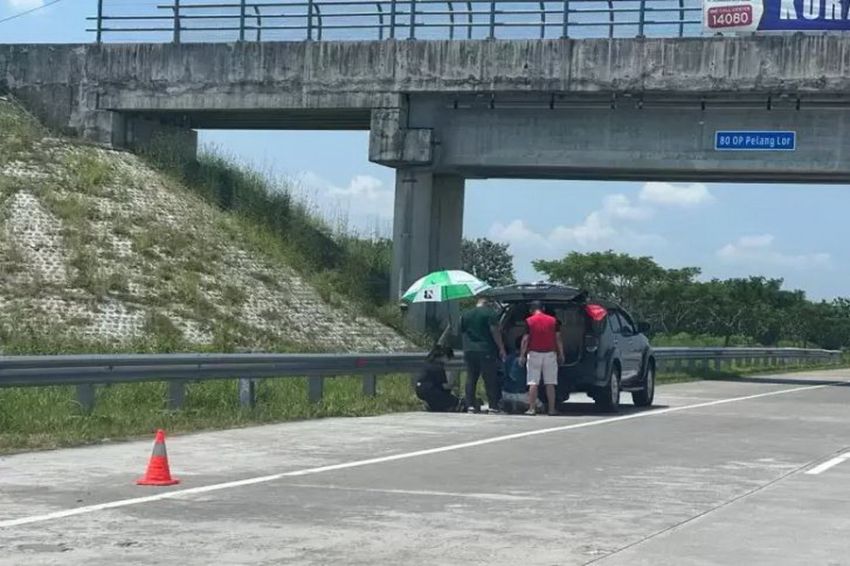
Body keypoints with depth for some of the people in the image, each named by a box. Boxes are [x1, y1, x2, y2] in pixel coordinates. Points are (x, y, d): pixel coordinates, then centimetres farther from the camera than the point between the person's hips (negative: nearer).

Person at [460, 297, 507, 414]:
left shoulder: (466, 315, 15)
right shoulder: (490, 313, -3)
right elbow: (494, 331, -10)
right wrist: (501, 348, -6)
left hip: (469, 350, 5)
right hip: (486, 351, -5)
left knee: (471, 379, 8)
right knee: (490, 380, -1)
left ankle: (471, 405, 4)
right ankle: (493, 406, -3)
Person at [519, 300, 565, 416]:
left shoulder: (529, 321, -3)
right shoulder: (553, 321, 4)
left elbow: (525, 339, -6)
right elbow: (558, 338, 3)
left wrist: (522, 355, -1)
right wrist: (561, 354, 8)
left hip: (534, 353, -2)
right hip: (550, 353, 2)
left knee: (533, 383, 1)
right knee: (550, 383, 4)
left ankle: (532, 408, -2)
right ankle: (551, 409, 3)